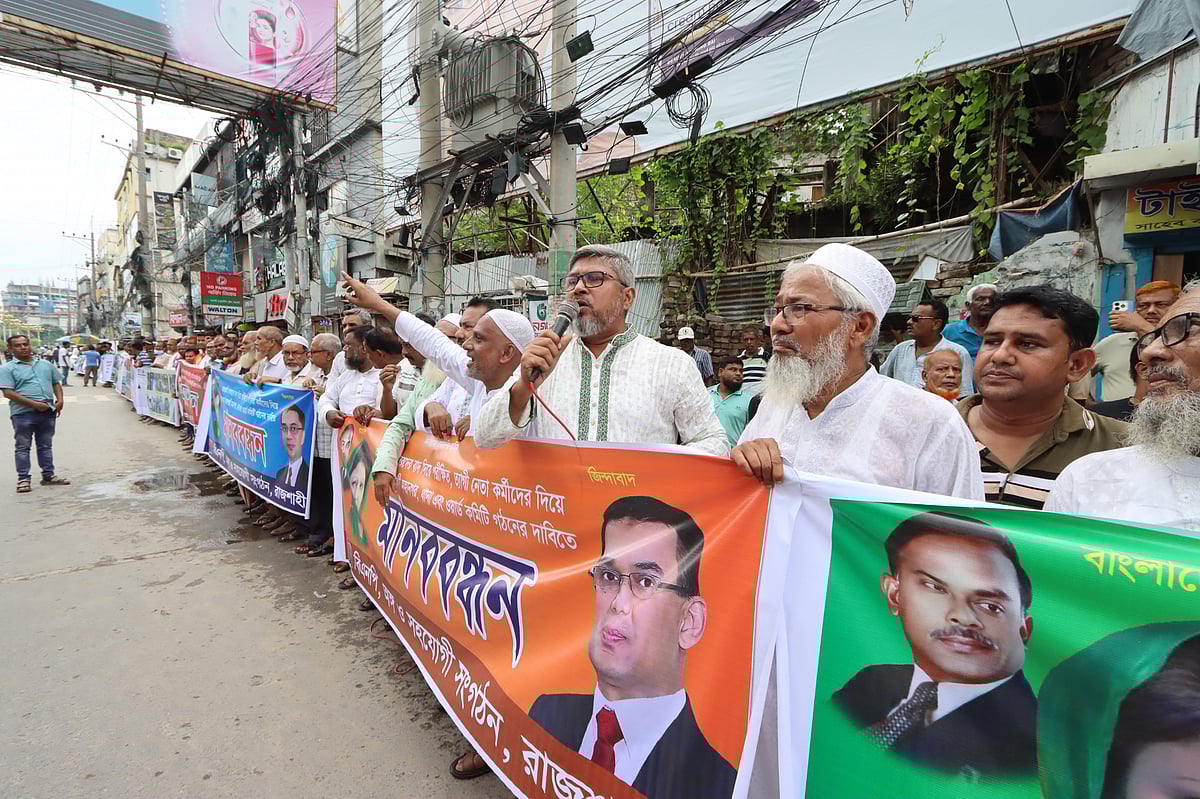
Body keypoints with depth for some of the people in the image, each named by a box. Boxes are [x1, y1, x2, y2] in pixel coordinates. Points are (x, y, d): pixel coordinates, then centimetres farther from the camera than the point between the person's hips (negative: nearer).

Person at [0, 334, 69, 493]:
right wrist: (34, 404, -19)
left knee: (46, 446, 13)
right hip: (23, 413, -4)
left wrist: (60, 400, 0)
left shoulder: (46, 365, 13)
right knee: (22, 447, 4)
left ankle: (48, 475, 21)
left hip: (48, 412, 4)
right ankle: (23, 479, 10)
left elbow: (56, 383, 19)